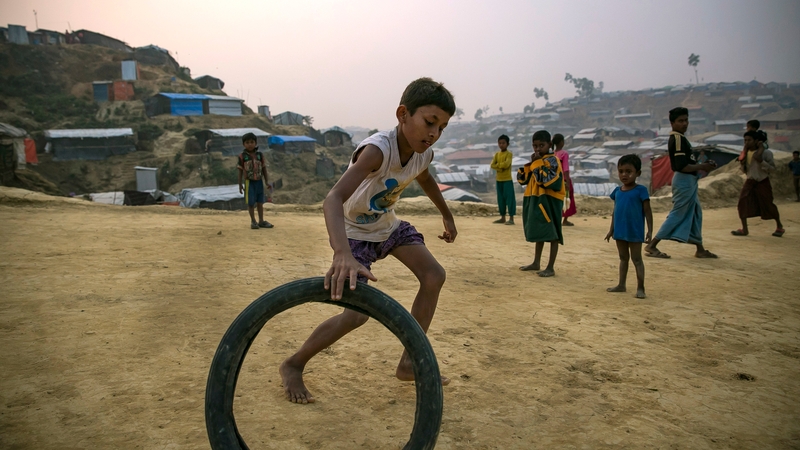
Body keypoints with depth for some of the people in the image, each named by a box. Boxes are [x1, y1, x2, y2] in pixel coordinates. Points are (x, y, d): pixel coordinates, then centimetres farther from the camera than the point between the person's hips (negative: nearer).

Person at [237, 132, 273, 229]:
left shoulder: (260, 155, 1)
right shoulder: (242, 156, -5)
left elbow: (264, 169, 6)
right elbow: (240, 171, -1)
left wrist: (266, 182, 6)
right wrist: (240, 185, -3)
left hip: (259, 181, 3)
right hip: (249, 182, -3)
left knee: (260, 202, 8)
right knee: (251, 202, -1)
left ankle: (261, 221, 17)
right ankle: (253, 221, 11)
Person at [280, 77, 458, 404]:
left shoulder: (424, 154, -14)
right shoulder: (378, 149, -38)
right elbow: (333, 199, -52)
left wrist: (447, 216, 22)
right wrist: (343, 255, -69)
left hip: (387, 225, 7)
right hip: (355, 233, -7)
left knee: (434, 276, -5)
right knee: (357, 313, -16)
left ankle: (408, 363, 8)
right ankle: (293, 365, 9)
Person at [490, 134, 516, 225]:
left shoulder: (509, 154, -5)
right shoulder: (497, 154, 12)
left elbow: (506, 164, -21)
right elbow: (492, 165, -1)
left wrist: (498, 164, -7)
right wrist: (501, 167, -15)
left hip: (507, 179, -6)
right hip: (499, 180, 6)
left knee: (509, 198, -7)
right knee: (500, 199, 11)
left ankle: (511, 218, -7)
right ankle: (502, 217, 19)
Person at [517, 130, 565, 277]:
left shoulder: (552, 160, -13)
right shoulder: (537, 160, 12)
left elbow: (546, 179, -27)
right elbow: (521, 178, 8)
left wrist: (537, 163, -19)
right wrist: (532, 163, -5)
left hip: (550, 200, -9)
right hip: (536, 200, 9)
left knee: (552, 234, -2)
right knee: (539, 232, 17)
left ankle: (550, 268, 2)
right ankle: (536, 263, 28)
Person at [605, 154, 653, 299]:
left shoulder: (640, 190, -9)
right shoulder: (617, 191, 6)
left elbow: (647, 211, -8)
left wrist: (650, 230, -11)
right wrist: (611, 230, 15)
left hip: (634, 231, -6)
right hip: (620, 231, 6)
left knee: (636, 259, 1)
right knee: (623, 258, 16)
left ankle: (640, 288, 7)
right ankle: (621, 285, 24)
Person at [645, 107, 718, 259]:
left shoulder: (679, 138, 14)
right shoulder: (677, 139, -17)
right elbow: (682, 166, -24)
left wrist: (704, 164, 5)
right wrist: (702, 167, -14)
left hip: (688, 181, 10)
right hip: (684, 180, -10)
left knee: (695, 213, 14)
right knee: (677, 214, -6)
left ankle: (700, 249, 21)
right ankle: (651, 246, -4)